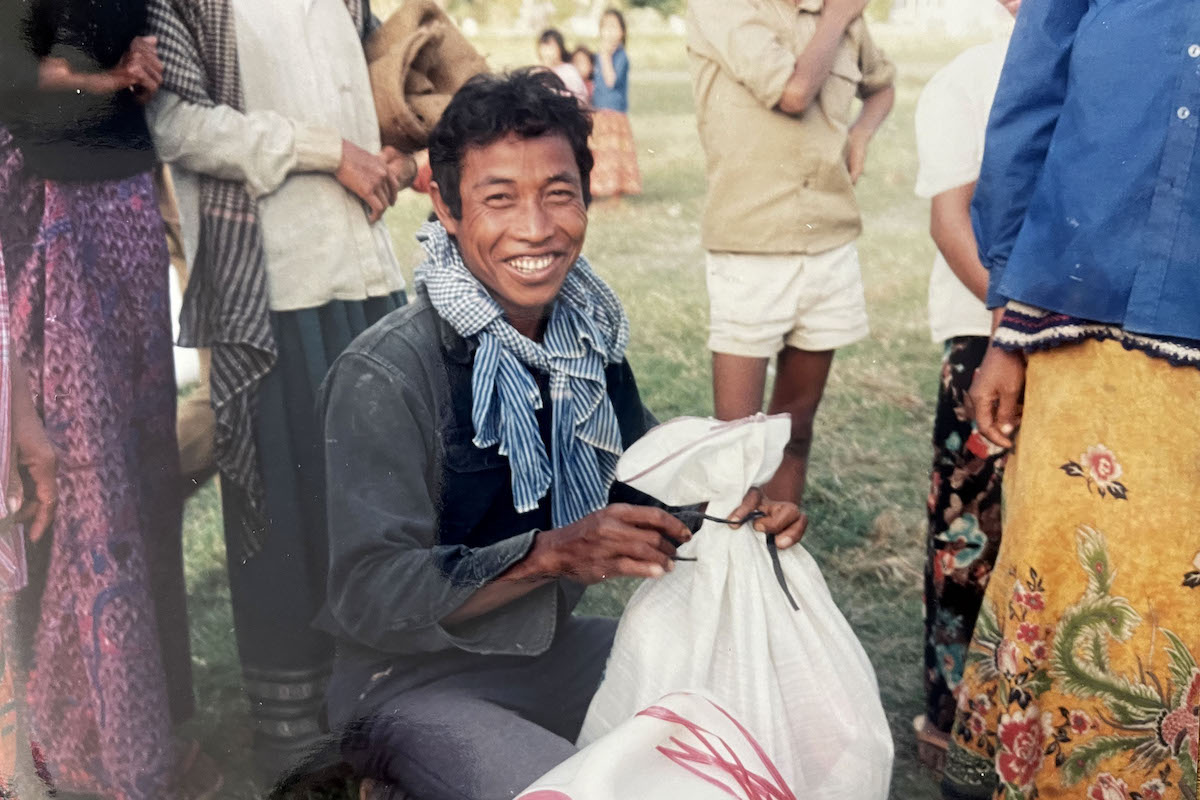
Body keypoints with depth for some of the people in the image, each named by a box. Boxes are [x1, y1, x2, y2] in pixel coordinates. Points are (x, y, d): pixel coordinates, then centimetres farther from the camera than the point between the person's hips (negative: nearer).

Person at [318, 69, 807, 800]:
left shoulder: (590, 337, -2)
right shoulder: (385, 379, -22)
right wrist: (549, 554, -34)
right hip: (416, 683, -6)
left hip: (555, 648, 7)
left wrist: (742, 514, -11)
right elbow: (368, 598, -24)